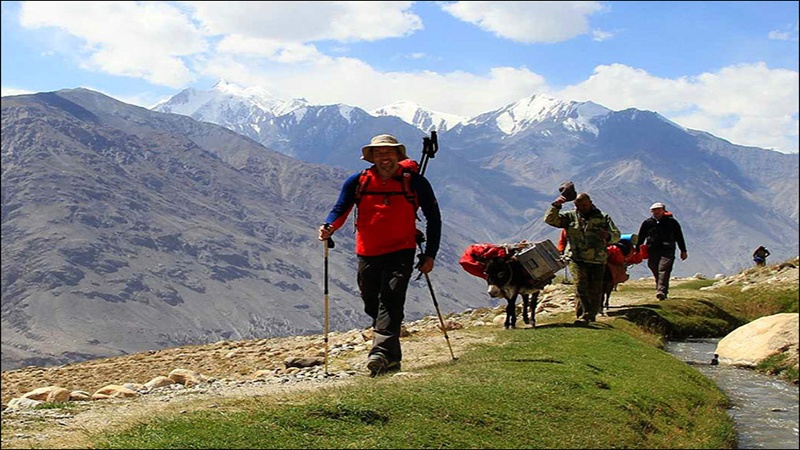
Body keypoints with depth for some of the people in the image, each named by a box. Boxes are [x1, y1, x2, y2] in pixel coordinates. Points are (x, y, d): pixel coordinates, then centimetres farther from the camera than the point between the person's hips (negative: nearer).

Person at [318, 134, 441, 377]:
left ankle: (380, 353, -29)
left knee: (391, 301, -19)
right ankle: (392, 359, 26)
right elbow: (340, 210, 4)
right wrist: (329, 227, -20)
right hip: (367, 255, 3)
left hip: (401, 252, -3)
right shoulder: (357, 182, 3)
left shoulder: (415, 182, -2)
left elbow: (433, 218, 6)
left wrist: (430, 254, 1)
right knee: (373, 306, 10)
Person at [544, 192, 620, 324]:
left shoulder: (603, 218, 9)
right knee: (581, 285, -19)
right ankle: (584, 315, -20)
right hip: (577, 259, -1)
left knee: (596, 290, 3)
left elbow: (617, 235, 4)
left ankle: (591, 315, 19)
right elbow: (550, 219, 3)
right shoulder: (570, 217, 9)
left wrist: (608, 236, -19)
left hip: (598, 260, 1)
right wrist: (555, 206, -13)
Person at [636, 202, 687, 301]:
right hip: (653, 251, 3)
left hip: (667, 251, -3)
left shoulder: (671, 222, 8)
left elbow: (679, 237, 14)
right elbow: (641, 238, 15)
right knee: (656, 272, 3)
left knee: (664, 270, -17)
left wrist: (683, 251, 13)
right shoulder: (647, 223, 10)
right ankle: (663, 290, 15)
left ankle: (661, 291, -28)